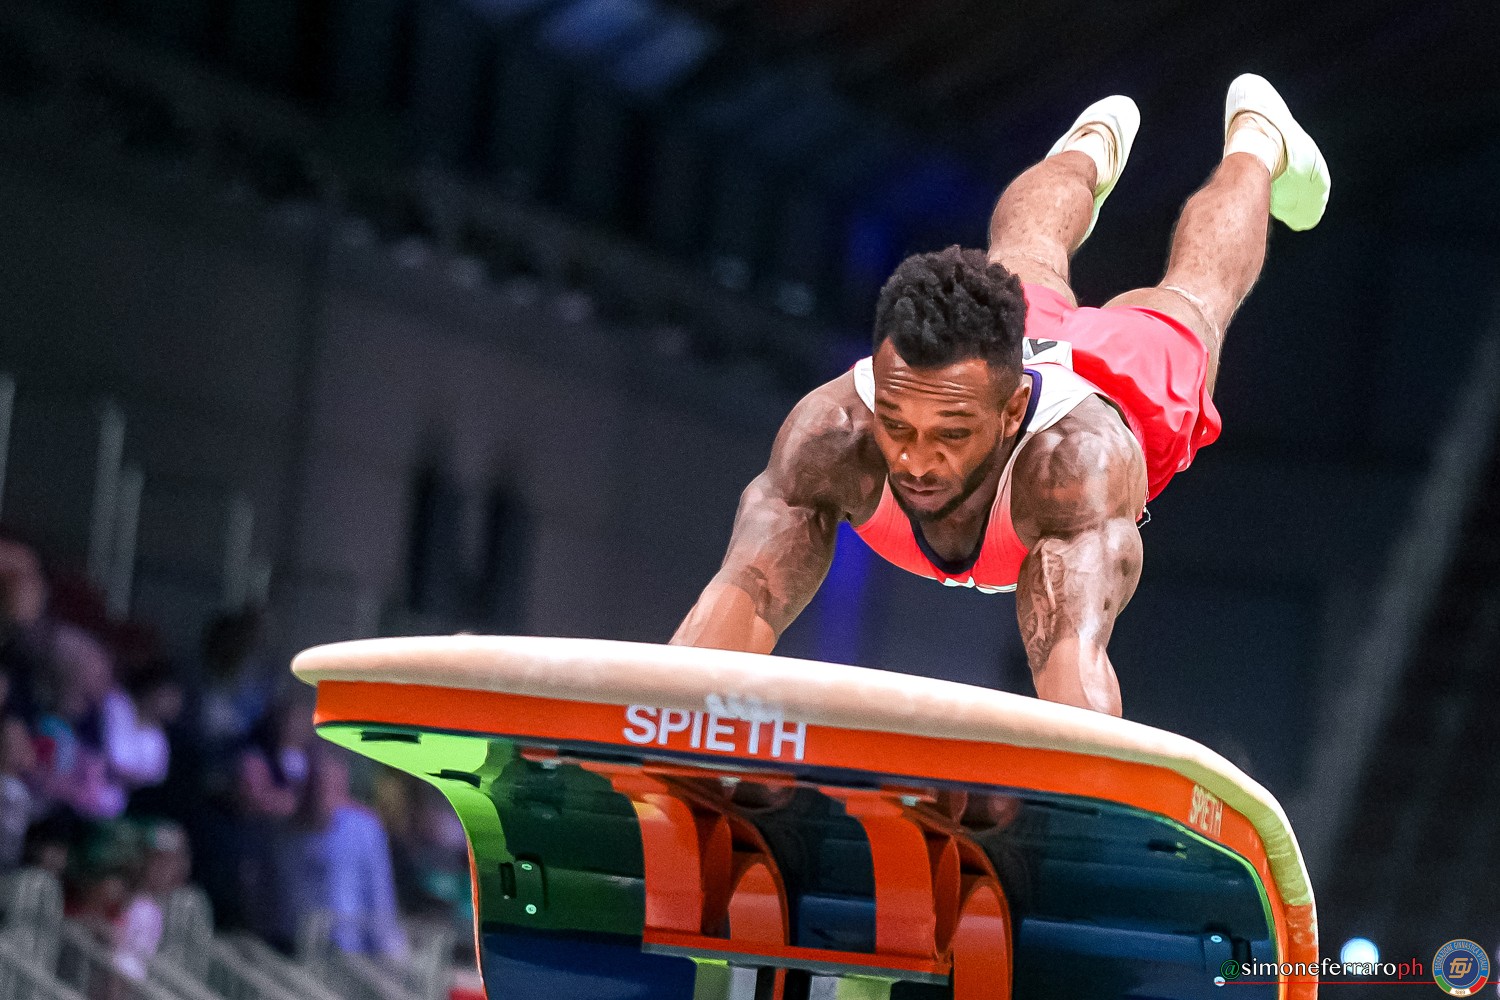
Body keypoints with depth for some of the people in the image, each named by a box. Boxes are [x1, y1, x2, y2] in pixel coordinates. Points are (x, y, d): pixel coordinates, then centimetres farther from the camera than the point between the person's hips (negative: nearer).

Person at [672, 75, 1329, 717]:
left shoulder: (1081, 457, -54)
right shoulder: (834, 430, -48)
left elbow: (1073, 646, -68)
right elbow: (743, 592, -58)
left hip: (1136, 366, -2)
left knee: (1194, 287, 33)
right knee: (1027, 251, 37)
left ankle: (1254, 144, 63)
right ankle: (1092, 148, 69)